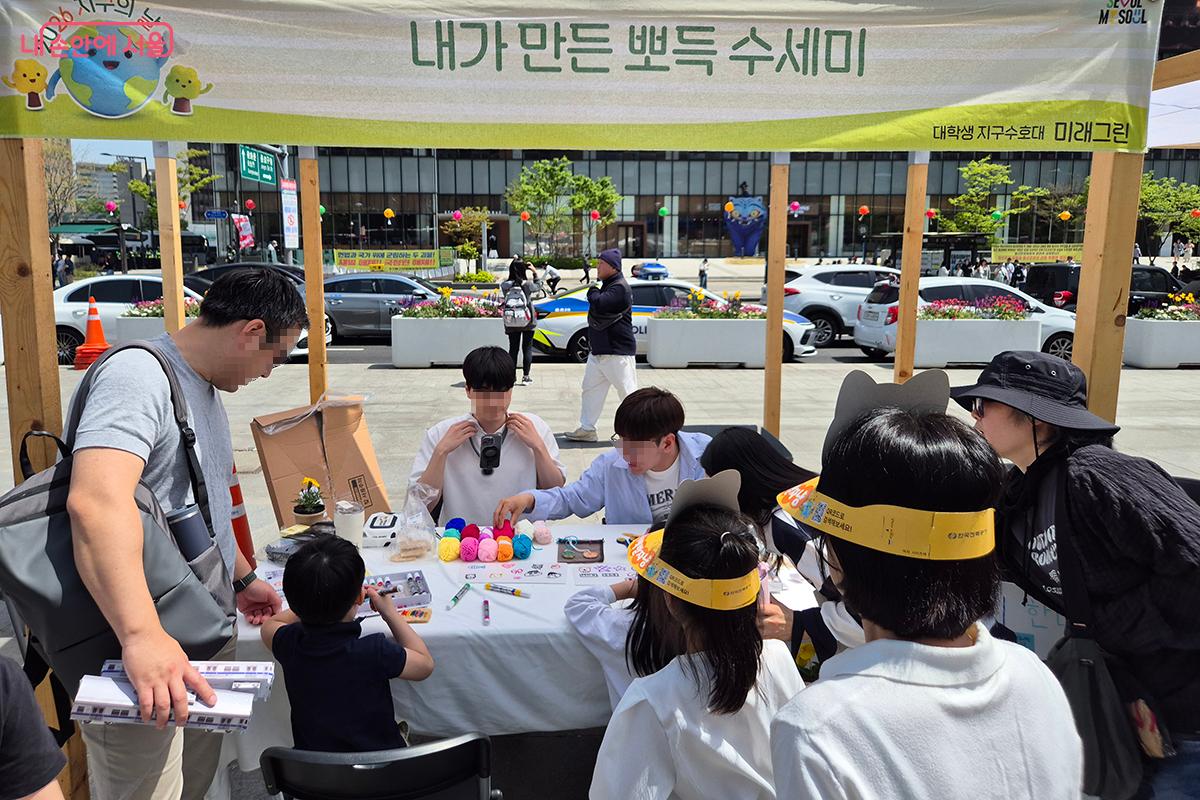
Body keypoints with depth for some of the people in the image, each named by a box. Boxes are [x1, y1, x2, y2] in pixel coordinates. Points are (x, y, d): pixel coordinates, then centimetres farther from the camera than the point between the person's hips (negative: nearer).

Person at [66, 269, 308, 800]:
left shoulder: (205, 388, 12)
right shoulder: (139, 375, -21)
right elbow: (96, 500, -37)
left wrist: (243, 578, 30)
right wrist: (142, 635, -46)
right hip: (141, 656, -9)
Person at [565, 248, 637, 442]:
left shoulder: (620, 287, -14)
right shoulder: (607, 286, 18)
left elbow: (599, 304, -26)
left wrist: (592, 292, -8)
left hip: (617, 353, -10)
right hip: (598, 350, 10)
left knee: (627, 391, -4)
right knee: (591, 389, 11)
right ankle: (587, 428, 18)